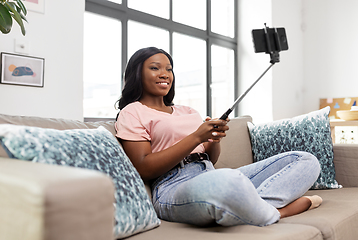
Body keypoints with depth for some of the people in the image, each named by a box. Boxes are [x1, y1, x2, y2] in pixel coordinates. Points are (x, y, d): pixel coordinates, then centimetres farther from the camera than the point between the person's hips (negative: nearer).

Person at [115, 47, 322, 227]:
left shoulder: (188, 112, 27)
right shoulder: (132, 112, 8)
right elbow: (145, 169, -7)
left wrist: (216, 138, -1)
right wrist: (197, 137, -11)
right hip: (175, 188, -7)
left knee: (307, 161, 1)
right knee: (224, 182, -44)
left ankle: (259, 205, -23)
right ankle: (275, 212, -12)